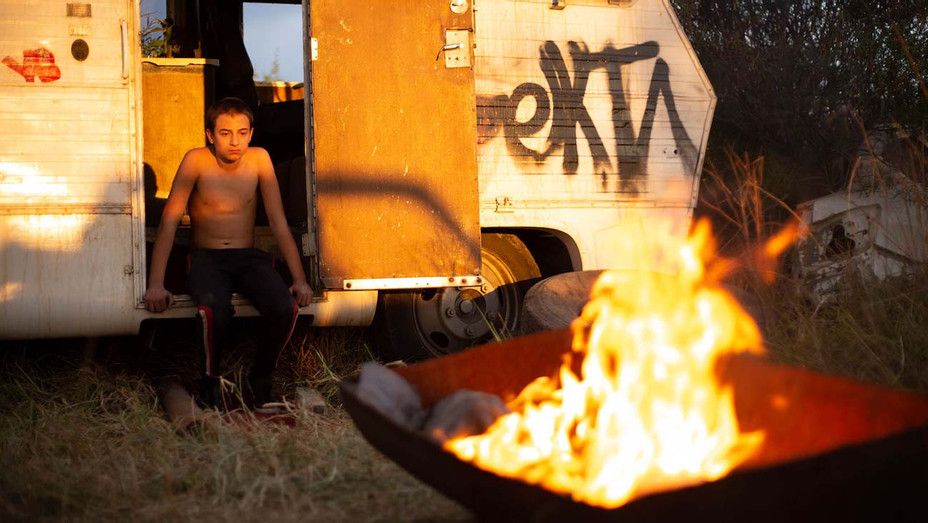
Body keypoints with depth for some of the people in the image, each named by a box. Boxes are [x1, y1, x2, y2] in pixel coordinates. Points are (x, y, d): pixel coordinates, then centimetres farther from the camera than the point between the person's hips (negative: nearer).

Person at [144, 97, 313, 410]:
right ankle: (211, 382, -8)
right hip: (206, 258, -2)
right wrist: (156, 284, -18)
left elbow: (278, 222, 2)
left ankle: (260, 379, 0)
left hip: (249, 258, 3)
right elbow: (169, 221, -10)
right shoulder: (197, 161, -8)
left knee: (286, 307, -28)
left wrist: (299, 279, -4)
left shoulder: (259, 159, -1)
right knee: (215, 310, -37)